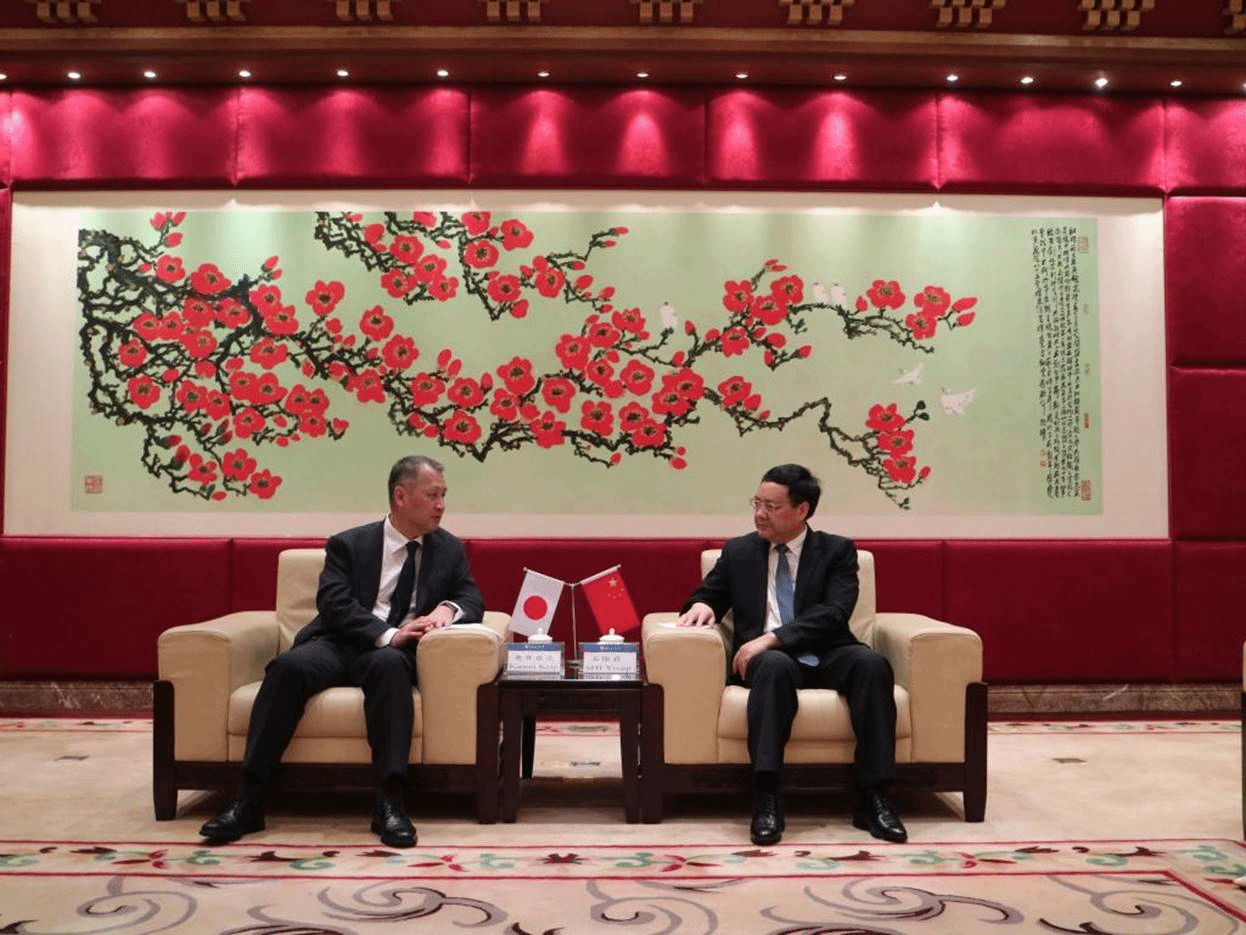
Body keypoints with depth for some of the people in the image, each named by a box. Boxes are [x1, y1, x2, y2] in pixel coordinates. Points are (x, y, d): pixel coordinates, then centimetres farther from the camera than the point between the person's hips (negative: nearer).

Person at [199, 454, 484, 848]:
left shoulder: (449, 549, 15)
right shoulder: (348, 544, 7)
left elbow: (473, 599, 11)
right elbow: (335, 605, -7)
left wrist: (448, 607, -13)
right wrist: (387, 634, -21)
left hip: (392, 653, 0)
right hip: (340, 645, 0)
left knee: (389, 665, -37)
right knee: (289, 665, -32)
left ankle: (391, 803, -40)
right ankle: (248, 800, -29)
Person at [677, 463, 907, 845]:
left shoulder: (837, 550, 7)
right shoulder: (737, 551, 15)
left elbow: (834, 612, -8)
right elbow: (709, 595, 18)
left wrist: (772, 638, -21)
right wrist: (701, 604, -10)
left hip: (826, 657, 0)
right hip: (769, 659, 0)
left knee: (872, 663, -32)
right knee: (774, 665, -37)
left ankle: (872, 798, -26)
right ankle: (766, 799, -37)